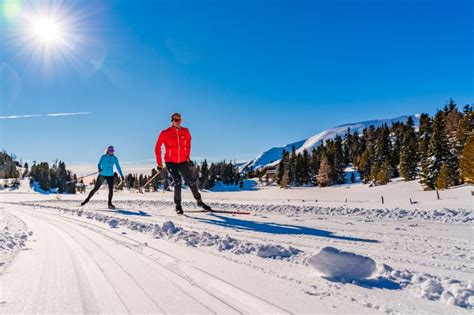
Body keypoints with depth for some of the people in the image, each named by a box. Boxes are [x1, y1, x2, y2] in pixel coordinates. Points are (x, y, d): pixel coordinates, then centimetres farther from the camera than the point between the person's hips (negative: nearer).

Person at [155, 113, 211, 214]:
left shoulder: (185, 131, -1)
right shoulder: (165, 133, -8)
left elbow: (188, 143, 18)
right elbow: (157, 148, -2)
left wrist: (188, 156, 16)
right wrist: (159, 164, -3)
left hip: (183, 161, 3)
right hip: (170, 162, -2)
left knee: (191, 181, 2)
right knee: (178, 182, -13)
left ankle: (199, 201, 19)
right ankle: (178, 205, 3)